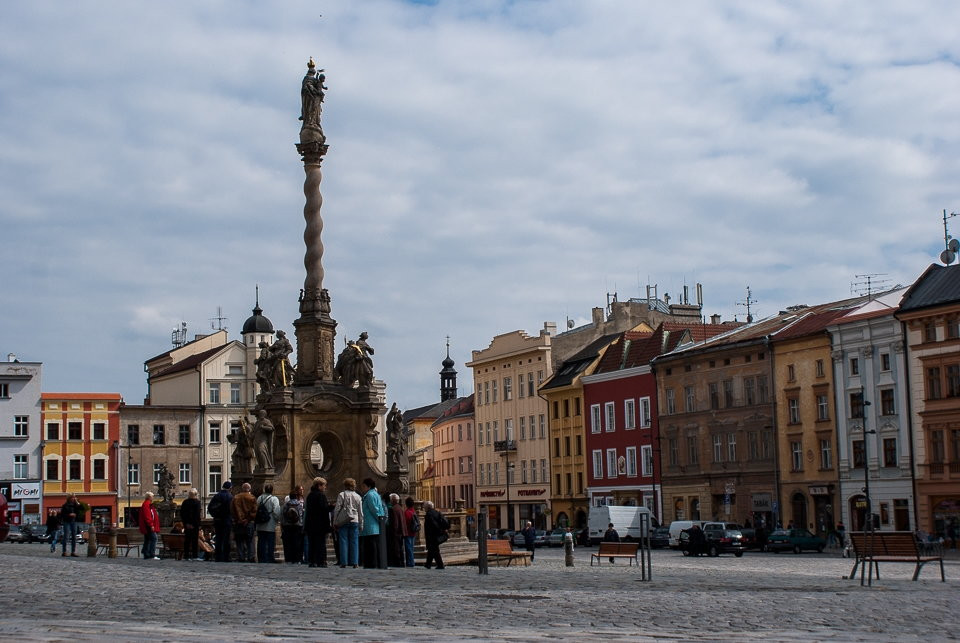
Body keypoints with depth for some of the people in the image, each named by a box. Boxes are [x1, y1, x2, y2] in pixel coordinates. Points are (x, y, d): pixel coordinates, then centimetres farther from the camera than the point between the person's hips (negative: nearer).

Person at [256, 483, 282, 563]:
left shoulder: (259, 498, 5)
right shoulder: (274, 499, -9)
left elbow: (256, 510, 7)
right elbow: (276, 512, -15)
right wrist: (278, 520, 0)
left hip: (260, 526, 4)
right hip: (270, 526, -4)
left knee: (261, 542, 9)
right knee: (270, 543, 2)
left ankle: (261, 558, 10)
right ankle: (270, 558, 1)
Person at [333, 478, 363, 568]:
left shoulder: (341, 495, -1)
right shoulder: (358, 497, 8)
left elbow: (337, 509, -3)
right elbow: (360, 512, 11)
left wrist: (335, 522, 3)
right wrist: (361, 525, 15)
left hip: (343, 521, -2)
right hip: (354, 521, 2)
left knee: (343, 541, 0)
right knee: (354, 542, 4)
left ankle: (344, 562, -3)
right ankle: (354, 562, 0)